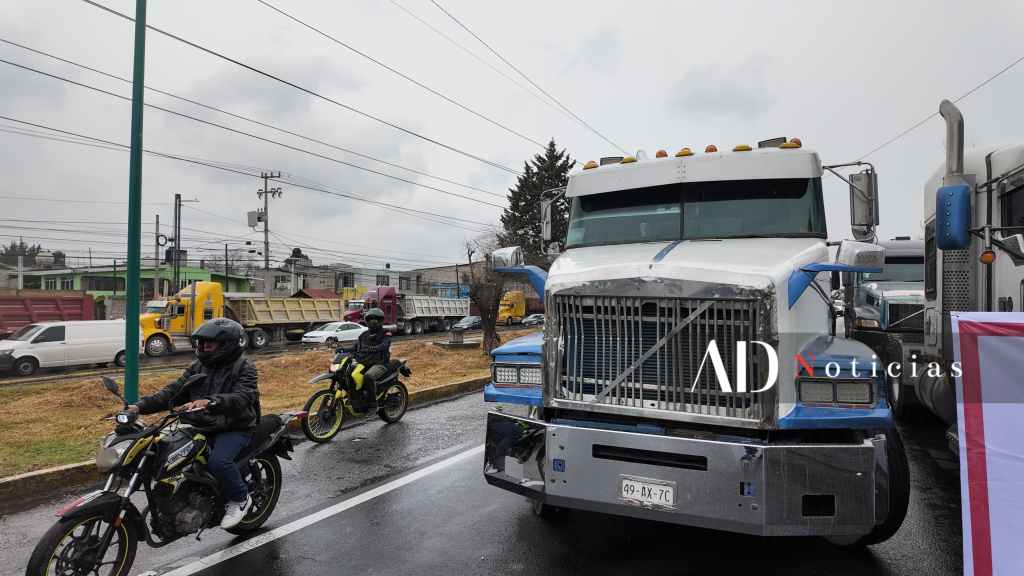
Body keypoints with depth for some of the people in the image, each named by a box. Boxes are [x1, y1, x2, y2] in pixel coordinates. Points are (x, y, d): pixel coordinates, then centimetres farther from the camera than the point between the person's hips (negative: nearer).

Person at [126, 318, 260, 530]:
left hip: (234, 428, -7)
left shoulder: (244, 368, -8)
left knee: (218, 461, -31)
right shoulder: (198, 367, 13)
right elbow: (173, 392, 6)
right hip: (200, 426, 7)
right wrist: (141, 406, -8)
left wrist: (210, 402, -43)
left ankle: (240, 498, -3)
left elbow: (240, 398, -25)